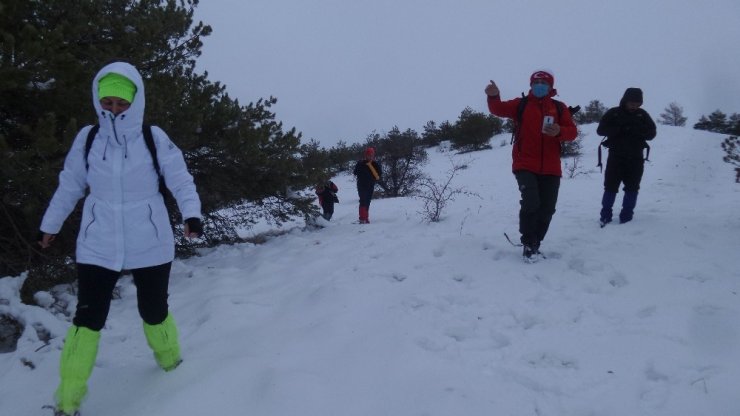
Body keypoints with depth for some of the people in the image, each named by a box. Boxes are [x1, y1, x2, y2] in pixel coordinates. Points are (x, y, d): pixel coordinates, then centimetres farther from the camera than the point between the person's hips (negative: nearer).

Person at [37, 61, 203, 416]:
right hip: (98, 246, 1)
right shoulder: (87, 139, -2)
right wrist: (49, 225, 20)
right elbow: (69, 186, 10)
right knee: (88, 318, 1)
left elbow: (181, 181, -8)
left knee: (154, 311, 12)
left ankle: (170, 360, 41)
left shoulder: (155, 139, -9)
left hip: (149, 245, -1)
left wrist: (191, 214, -26)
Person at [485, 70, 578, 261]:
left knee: (547, 209, 9)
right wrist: (493, 96, -30)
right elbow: (498, 109, -9)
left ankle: (535, 243, 29)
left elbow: (572, 132, 2)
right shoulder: (521, 104, 4)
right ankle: (528, 243, -1)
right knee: (531, 202, -20)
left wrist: (560, 131, -20)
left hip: (550, 168, 3)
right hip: (525, 165, -3)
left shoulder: (559, 108, 8)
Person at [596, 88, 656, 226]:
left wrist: (638, 130, -18)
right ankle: (605, 215, 7)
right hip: (616, 156, -2)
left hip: (635, 158, 3)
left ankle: (626, 217, 11)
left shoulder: (643, 115, 6)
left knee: (632, 188, 4)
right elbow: (601, 130, -8)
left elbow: (651, 133, 3)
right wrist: (620, 129, -21)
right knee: (610, 186, -3)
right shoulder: (613, 113, 0)